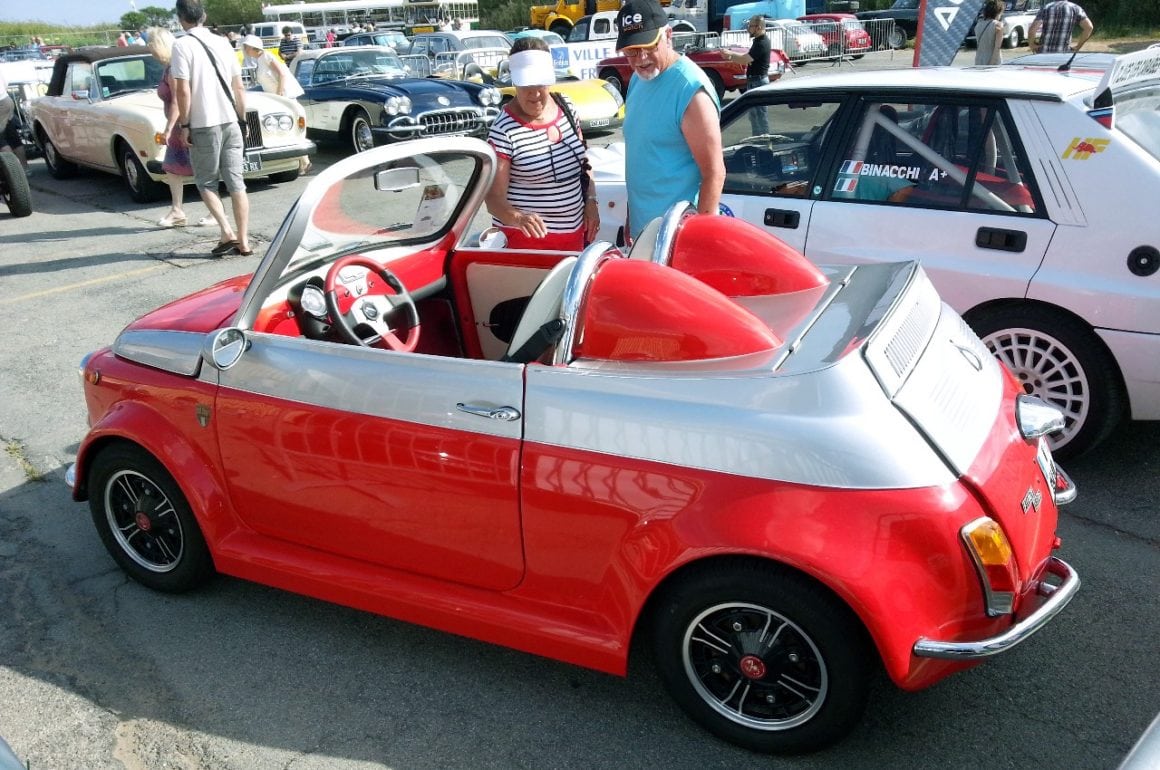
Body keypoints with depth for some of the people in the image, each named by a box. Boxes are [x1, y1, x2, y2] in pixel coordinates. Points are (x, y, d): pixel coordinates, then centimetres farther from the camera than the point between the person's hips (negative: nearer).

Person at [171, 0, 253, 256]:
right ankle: (243, 241, 3)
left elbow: (183, 91, -13)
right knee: (236, 181, 4)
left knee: (206, 182, 9)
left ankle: (227, 233, -5)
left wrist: (184, 125, -5)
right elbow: (239, 87, 9)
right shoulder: (222, 43, 9)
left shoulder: (182, 45, -7)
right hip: (230, 122, 4)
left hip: (204, 125, -4)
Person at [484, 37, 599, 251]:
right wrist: (518, 217, -37)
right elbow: (494, 197, -18)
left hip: (574, 231, 6)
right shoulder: (504, 131, -16)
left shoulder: (566, 109, 3)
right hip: (527, 236, -6)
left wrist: (591, 202, 4)